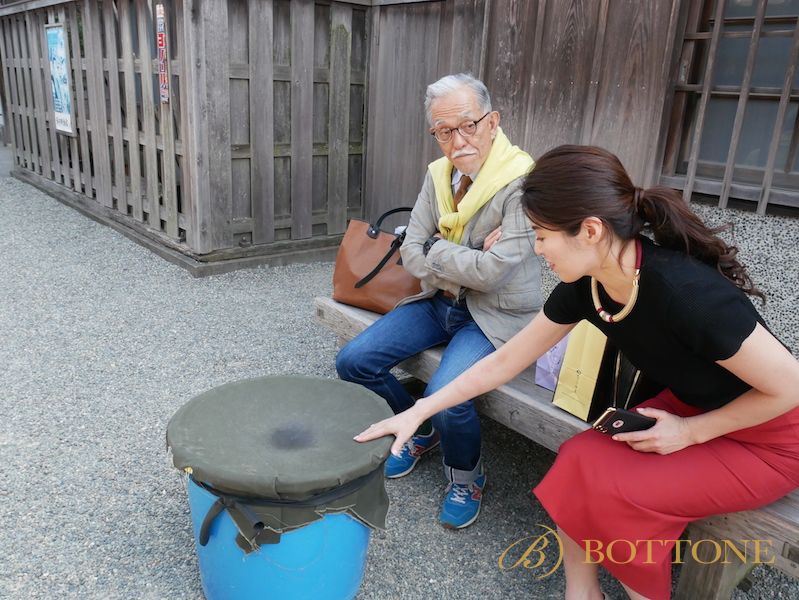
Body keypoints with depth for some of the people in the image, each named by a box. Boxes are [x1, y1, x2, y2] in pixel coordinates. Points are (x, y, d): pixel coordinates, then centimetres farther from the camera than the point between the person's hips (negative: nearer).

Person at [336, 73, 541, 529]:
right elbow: (412, 254, -2)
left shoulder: (522, 182, -19)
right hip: (440, 302, 7)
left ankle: (467, 477, 6)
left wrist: (436, 249, -12)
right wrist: (467, 263, -16)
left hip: (496, 315, -6)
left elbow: (492, 271, -25)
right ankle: (420, 430, 23)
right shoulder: (438, 175, 1)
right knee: (354, 362, -4)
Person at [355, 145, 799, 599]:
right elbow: (504, 362, -4)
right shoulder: (584, 287, -13)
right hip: (691, 409, 6)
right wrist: (418, 412, -3)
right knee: (580, 462, -14)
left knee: (612, 491, -20)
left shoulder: (686, 292, -36)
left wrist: (691, 432, -16)